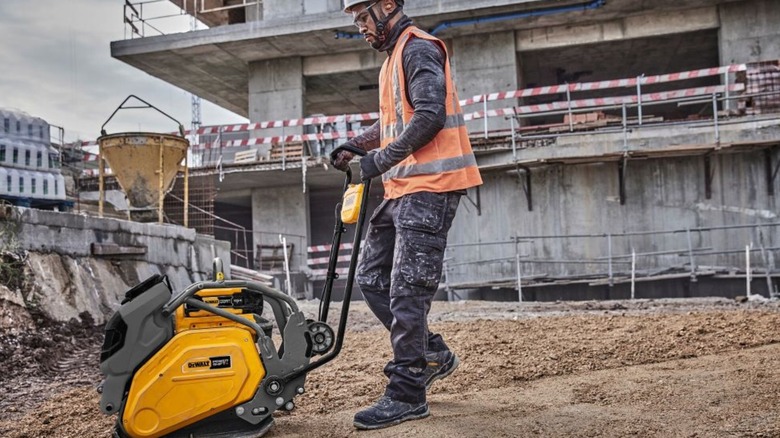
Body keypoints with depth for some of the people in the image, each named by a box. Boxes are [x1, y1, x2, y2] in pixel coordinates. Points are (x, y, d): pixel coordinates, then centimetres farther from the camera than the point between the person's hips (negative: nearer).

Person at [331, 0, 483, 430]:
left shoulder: (418, 48, -8)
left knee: (407, 290, -10)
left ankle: (406, 394, -3)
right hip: (403, 188, 10)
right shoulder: (394, 56, 24)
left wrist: (380, 160, -17)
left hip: (428, 186, -10)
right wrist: (355, 146, 12)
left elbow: (429, 117, -20)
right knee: (371, 276, 11)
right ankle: (432, 353, 20)